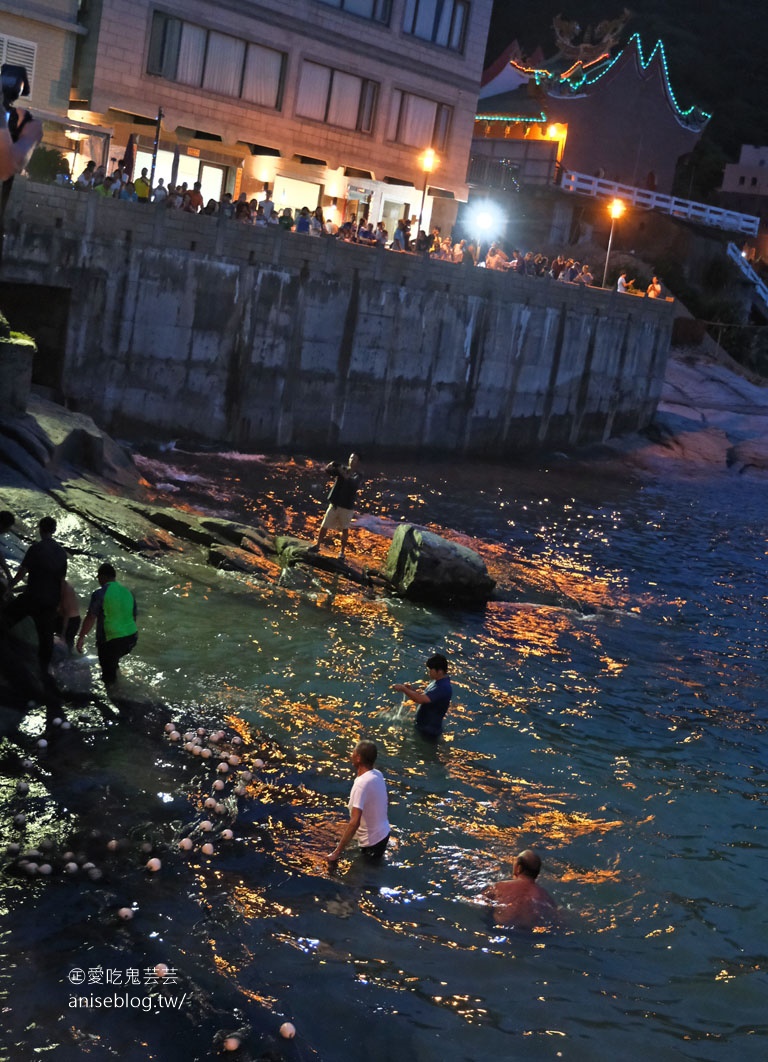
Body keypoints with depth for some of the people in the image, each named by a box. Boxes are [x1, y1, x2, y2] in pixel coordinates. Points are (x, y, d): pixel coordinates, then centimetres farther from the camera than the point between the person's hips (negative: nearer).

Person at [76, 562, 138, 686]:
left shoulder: (99, 594, -12)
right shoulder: (128, 592, 9)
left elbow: (90, 619, -14)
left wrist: (81, 638, -5)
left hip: (111, 641, -7)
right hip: (131, 638, 7)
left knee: (109, 674, 9)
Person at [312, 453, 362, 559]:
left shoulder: (358, 475, -6)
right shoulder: (342, 469, 4)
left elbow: (353, 483, -26)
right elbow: (328, 470, -6)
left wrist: (344, 474, -37)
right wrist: (331, 465, -27)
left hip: (347, 506, -3)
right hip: (335, 503, 3)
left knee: (345, 529, 6)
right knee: (324, 526, 6)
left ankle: (342, 551, 17)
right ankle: (317, 545, 19)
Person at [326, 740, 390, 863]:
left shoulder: (361, 784, -29)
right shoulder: (378, 775, -3)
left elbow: (354, 823, -35)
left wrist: (337, 852, -32)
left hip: (372, 842, -9)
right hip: (382, 834, 9)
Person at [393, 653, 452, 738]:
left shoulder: (443, 688, -31)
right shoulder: (437, 681, 2)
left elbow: (420, 699, -37)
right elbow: (424, 695, 12)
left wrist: (403, 689, -25)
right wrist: (411, 689, -5)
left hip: (429, 730, -10)